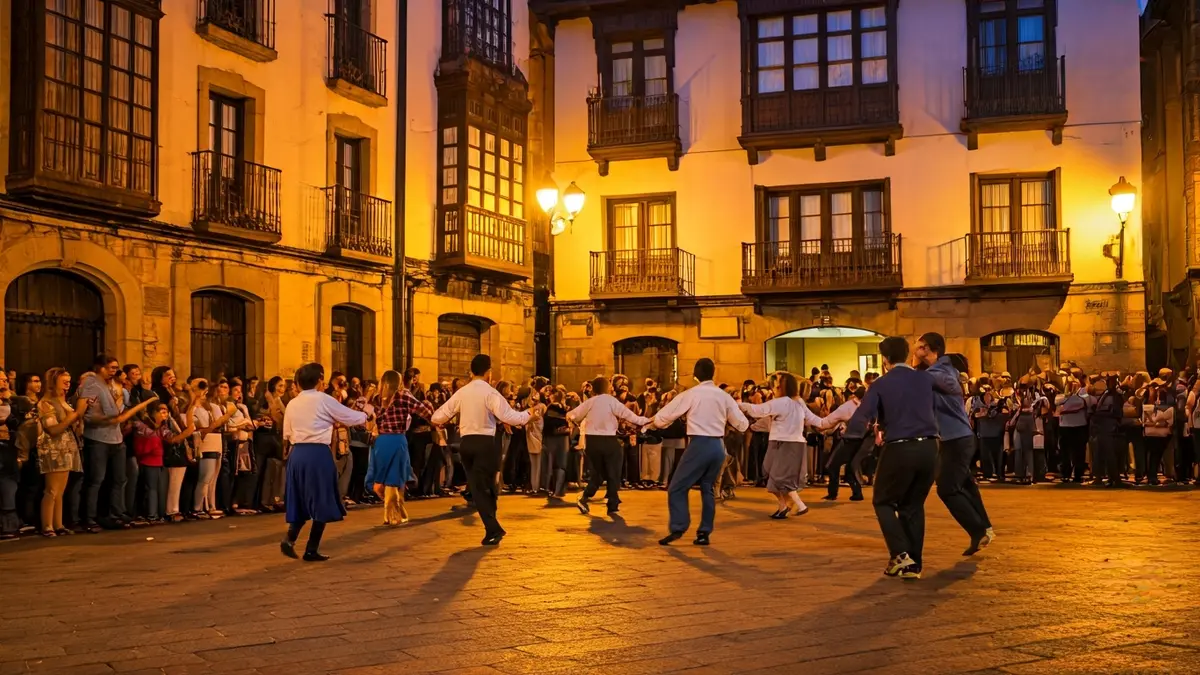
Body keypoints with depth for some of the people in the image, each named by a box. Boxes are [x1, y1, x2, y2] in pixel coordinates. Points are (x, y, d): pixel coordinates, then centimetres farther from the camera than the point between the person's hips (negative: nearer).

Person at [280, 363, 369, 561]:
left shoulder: (292, 404, 11)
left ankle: (289, 539, 0)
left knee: (302, 500, 17)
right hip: (318, 453, -5)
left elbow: (287, 434, 17)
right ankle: (311, 550, 3)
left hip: (297, 453, 5)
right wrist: (365, 415, 25)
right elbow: (350, 417, 4)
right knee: (321, 501, 3)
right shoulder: (323, 399, -3)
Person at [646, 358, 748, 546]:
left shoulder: (690, 394, -4)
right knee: (707, 488, 17)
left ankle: (678, 528, -11)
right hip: (718, 446, 5)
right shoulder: (724, 396, 7)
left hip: (699, 445, -5)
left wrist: (651, 424, 24)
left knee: (677, 488, 2)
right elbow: (742, 424, 11)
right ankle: (704, 533, 14)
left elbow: (665, 416, 3)